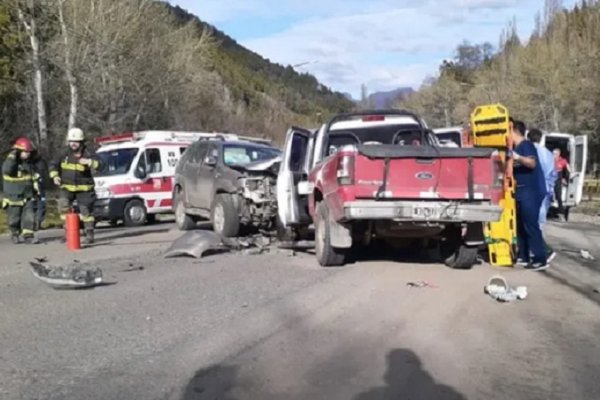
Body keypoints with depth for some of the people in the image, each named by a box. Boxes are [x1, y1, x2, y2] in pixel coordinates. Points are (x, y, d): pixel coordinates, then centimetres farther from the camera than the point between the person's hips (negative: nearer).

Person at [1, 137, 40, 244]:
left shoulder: (29, 164, 7)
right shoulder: (11, 163, -13)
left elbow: (33, 178, 18)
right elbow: (7, 169, -38)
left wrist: (36, 190, 16)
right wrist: (12, 155, -34)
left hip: (28, 197, 4)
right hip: (14, 198, -4)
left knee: (29, 217, -5)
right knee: (14, 218, 9)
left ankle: (28, 235, -1)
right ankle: (15, 234, 28)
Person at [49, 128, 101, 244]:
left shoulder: (87, 155, -5)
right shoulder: (65, 156, 5)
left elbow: (98, 165, -19)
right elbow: (54, 165, 15)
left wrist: (90, 162, -38)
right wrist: (55, 176, -2)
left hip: (84, 189, -2)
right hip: (67, 187, 2)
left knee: (86, 212, 1)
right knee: (63, 203, -21)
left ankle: (89, 235, 13)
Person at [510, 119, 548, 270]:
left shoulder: (526, 145, -11)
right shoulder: (516, 147, 17)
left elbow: (532, 163, -29)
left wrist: (518, 157, -44)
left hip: (531, 192, -10)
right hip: (521, 192, 10)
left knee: (531, 225, -10)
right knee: (520, 225, 11)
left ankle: (541, 260, -7)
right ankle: (523, 257, 18)